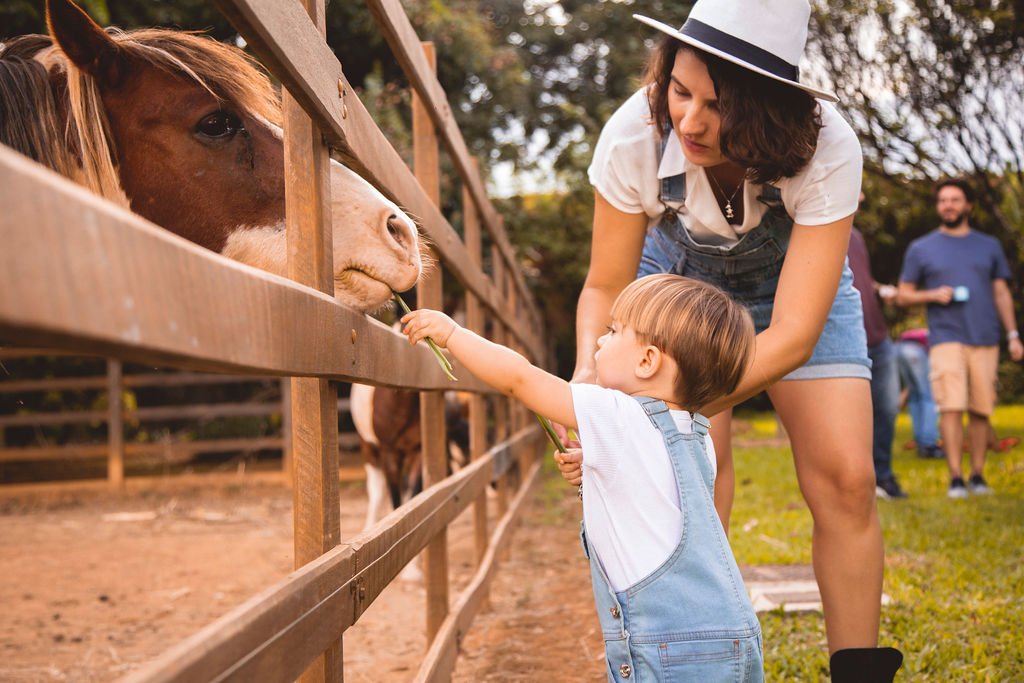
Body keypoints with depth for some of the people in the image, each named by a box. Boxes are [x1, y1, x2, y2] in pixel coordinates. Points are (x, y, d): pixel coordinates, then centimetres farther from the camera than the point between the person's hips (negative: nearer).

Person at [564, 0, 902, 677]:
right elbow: (606, 287, -18)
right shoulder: (634, 138, -34)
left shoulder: (828, 151, -38)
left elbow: (793, 334, -38)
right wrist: (591, 375, -38)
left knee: (845, 478, -11)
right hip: (680, 274, 0)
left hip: (798, 275, 0)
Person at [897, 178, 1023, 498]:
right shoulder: (921, 249, 9)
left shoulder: (989, 246, 15)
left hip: (985, 340, 2)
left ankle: (978, 475, 12)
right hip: (946, 339, -2)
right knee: (952, 407, -13)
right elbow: (904, 295, 10)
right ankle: (955, 478, -9)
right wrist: (933, 295, -9)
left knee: (981, 410, 2)